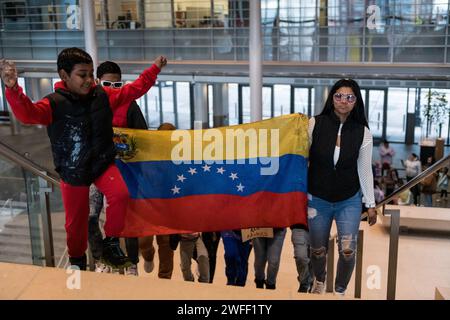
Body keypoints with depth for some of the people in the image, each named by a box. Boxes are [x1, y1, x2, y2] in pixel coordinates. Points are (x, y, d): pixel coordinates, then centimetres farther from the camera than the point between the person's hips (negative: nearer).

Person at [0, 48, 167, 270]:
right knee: (76, 219, 9)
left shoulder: (103, 95, -2)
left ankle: (110, 241, -2)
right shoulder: (54, 103, -16)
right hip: (72, 171, -2)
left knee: (120, 194, -26)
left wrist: (154, 69, 6)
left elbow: (133, 90, 8)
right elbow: (28, 113, -34)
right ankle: (77, 257, 40)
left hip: (102, 163, 2)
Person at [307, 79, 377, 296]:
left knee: (348, 250, -9)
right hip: (317, 200, 0)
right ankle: (319, 280, 46)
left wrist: (371, 204, 3)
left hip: (349, 201, 0)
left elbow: (365, 170, 0)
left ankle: (340, 290, 19)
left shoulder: (362, 132, -7)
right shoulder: (315, 124, -10)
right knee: (318, 250, 13)